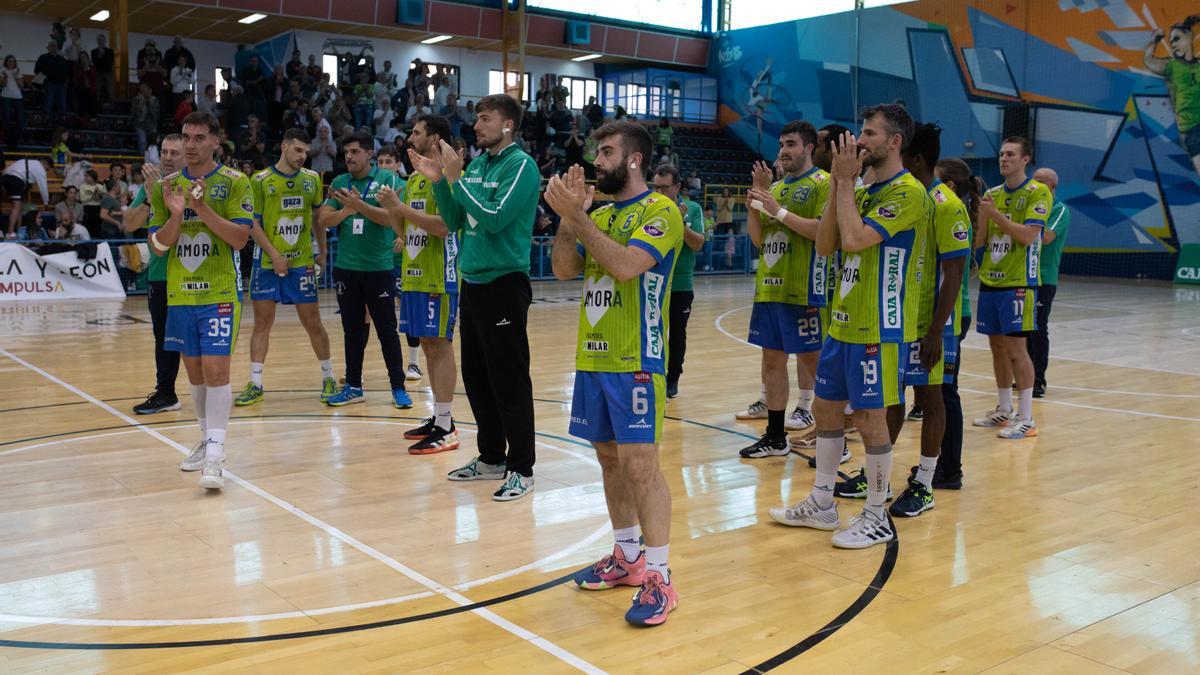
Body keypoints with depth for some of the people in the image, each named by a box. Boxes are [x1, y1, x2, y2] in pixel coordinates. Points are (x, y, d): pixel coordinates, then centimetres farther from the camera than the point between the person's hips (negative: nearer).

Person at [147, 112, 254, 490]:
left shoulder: (234, 182, -3)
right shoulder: (166, 186, 8)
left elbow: (240, 238, -11)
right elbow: (157, 246, 4)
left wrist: (203, 208, -22)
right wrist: (176, 215, -14)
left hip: (219, 293, -5)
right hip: (179, 295, 5)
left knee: (215, 370, -11)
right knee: (195, 373, 12)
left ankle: (215, 456, -9)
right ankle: (207, 439, 28)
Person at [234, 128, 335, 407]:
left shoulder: (312, 179, 6)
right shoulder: (260, 181, -3)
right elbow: (253, 224, -4)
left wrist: (322, 253, 10)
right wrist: (274, 255, -11)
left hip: (302, 262, 1)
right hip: (267, 263, -1)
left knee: (312, 321, 3)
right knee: (262, 321, 2)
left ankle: (329, 378, 16)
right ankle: (255, 385, 9)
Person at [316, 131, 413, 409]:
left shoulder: (387, 179, -4)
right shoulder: (339, 183, 8)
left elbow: (391, 217, -15)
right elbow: (324, 220, 2)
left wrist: (359, 204, -24)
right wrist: (347, 210, -15)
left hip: (378, 268, -4)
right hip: (345, 268, 4)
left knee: (387, 330, 2)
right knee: (353, 330, 11)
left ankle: (398, 387, 11)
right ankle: (353, 387, 20)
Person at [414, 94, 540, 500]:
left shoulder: (521, 165, -10)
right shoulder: (477, 164, 12)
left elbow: (495, 218, -21)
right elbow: (454, 222, 14)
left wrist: (455, 179, -16)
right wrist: (438, 181, 2)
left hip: (504, 284, -8)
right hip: (472, 282, 8)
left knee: (509, 382, -4)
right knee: (476, 376, 14)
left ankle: (521, 469, 6)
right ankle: (491, 457, 27)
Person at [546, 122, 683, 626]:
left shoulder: (661, 210, -9)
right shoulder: (597, 213, 14)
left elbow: (626, 265, -24)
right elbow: (564, 269, 7)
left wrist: (576, 215, -21)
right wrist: (568, 215, -6)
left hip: (635, 361, -8)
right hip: (593, 356, 8)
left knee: (640, 463, -9)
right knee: (609, 457, 13)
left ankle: (659, 577, -2)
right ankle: (626, 556, 26)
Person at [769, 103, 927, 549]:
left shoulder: (908, 192, -13)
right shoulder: (864, 191, 14)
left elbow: (854, 239, -25)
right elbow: (825, 245, 7)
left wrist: (846, 182, -14)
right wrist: (838, 183, 0)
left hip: (875, 329, -9)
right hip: (843, 323, 9)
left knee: (870, 418, -1)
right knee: (826, 408, 13)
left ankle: (877, 518, 12)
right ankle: (821, 504, 26)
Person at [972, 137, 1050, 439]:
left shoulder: (1038, 193, -5)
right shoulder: (992, 194, 13)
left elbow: (1028, 235, -17)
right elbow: (979, 240, 10)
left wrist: (996, 214, -19)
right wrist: (983, 214, -7)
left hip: (1018, 282, -6)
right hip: (990, 280, 6)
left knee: (1015, 348, -7)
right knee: (997, 346, 10)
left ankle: (1025, 418, 0)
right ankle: (1003, 410, 21)